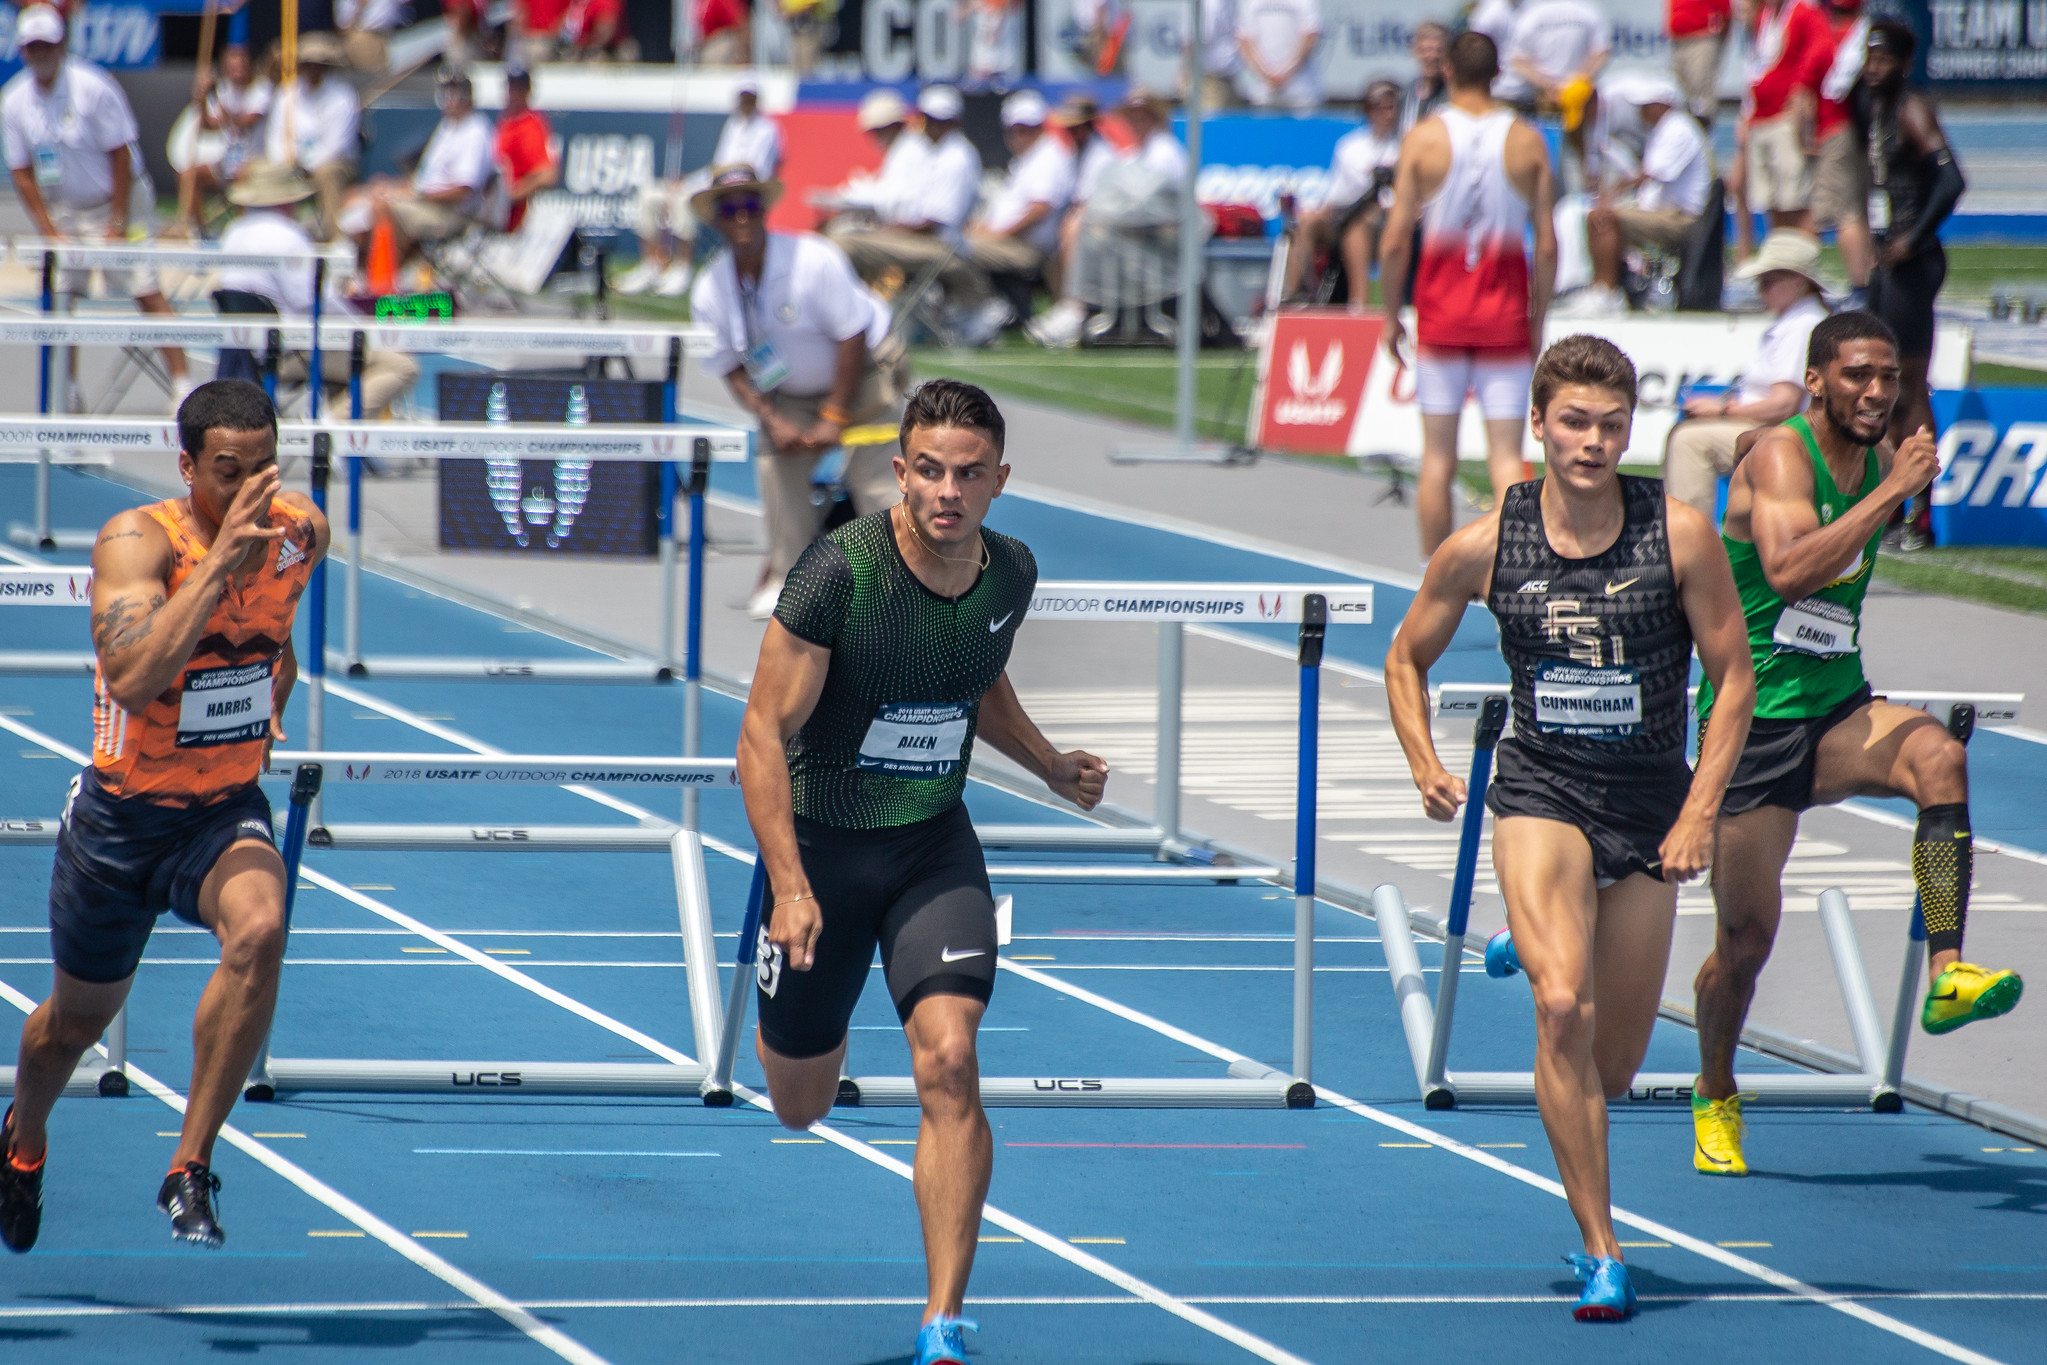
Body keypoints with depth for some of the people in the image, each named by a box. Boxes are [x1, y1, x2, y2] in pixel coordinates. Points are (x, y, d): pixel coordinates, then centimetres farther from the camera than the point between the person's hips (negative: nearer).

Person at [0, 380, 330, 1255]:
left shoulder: (301, 536, -7)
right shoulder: (138, 543, -23)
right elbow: (134, 680, -41)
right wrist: (221, 561, -42)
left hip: (227, 812, 2)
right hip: (122, 816, -2)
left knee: (259, 930, -31)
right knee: (79, 1018, 17)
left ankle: (190, 1170, -21)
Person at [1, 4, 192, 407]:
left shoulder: (92, 88, -18)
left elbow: (121, 157, -14)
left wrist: (117, 224, -16)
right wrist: (48, 230, -8)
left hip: (119, 203, -4)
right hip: (64, 210, 4)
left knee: (146, 292, -12)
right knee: (60, 296, -3)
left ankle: (182, 384, -12)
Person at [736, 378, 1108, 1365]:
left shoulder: (1010, 576, -5)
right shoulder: (839, 572, -22)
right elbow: (764, 735, -19)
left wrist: (1050, 767, 5)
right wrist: (789, 889, -27)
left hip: (934, 845, 2)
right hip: (820, 839, -2)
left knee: (948, 1061, -20)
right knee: (800, 1107, 12)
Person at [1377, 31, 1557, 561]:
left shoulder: (1424, 138, -4)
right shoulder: (1527, 142, -1)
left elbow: (1395, 241, -6)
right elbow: (1547, 245, -2)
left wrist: (1391, 314, 5)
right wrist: (1538, 318, 8)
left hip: (1442, 307, 0)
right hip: (1505, 310, 0)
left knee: (1438, 453, 7)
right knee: (1505, 452, 0)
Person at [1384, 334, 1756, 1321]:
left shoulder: (1679, 535, -7)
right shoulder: (1483, 548, -5)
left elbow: (1733, 677, 0)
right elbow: (1407, 658, 11)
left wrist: (1701, 811, -7)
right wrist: (1426, 768, -2)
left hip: (1652, 805, 1)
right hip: (1541, 793, -1)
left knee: (1611, 1069, 8)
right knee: (1564, 1011, -24)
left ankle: (1534, 942, 45)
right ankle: (1600, 1254, -19)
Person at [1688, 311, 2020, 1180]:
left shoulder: (1882, 460, 8)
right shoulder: (1780, 456, -14)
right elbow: (1788, 568, -34)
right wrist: (1890, 492, -32)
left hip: (1838, 712, 5)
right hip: (1752, 718, -5)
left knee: (1938, 757, -29)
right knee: (1746, 936, 1)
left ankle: (1947, 978, -33)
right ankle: (1715, 1099, 27)